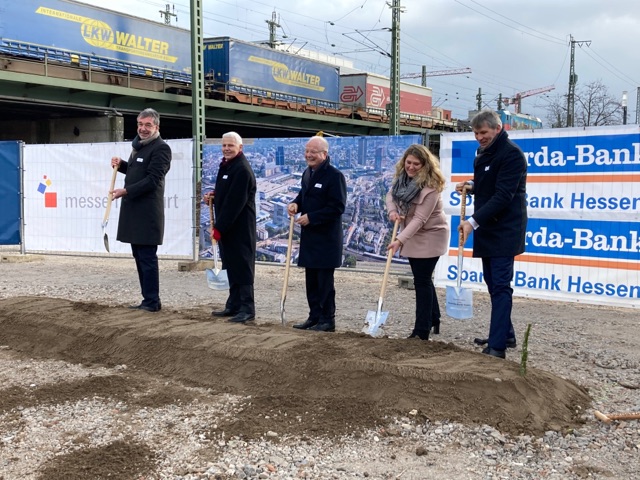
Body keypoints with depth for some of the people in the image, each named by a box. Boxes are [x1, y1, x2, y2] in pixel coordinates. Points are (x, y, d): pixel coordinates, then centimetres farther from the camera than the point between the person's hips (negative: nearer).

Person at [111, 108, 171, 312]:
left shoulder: (161, 148, -11)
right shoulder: (138, 145, 19)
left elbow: (152, 179, -18)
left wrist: (125, 191, -21)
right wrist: (121, 165, 13)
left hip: (148, 212, -10)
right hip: (134, 211, 10)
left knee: (147, 258, -6)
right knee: (140, 257, 13)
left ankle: (152, 302, 1)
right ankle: (148, 299, 20)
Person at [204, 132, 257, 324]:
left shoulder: (242, 170, -16)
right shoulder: (226, 165, 15)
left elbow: (235, 202, -21)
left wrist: (219, 227, -20)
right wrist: (213, 196, 5)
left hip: (239, 228, -10)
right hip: (226, 227, 10)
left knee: (242, 266, -7)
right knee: (231, 265, 13)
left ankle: (247, 309, -3)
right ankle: (234, 305, 21)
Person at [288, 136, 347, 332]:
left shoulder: (335, 176, -15)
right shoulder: (307, 173, 12)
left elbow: (337, 207, -19)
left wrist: (311, 217, -20)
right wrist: (296, 203, 4)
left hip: (326, 238, -8)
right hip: (309, 236, 8)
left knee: (325, 281, -2)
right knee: (311, 280, 13)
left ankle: (327, 320, 8)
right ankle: (314, 317, 23)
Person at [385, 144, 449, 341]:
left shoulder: (431, 186, -27)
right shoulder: (402, 176, -4)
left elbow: (419, 218, -30)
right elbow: (391, 195, 9)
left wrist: (400, 240, -37)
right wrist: (392, 210, -13)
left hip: (430, 235, -8)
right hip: (412, 234, 8)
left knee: (422, 281, -7)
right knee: (423, 279, 18)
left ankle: (422, 331, 0)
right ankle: (434, 320, 35)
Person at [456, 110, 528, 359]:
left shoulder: (511, 154, -15)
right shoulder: (483, 153, 15)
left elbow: (503, 196, -22)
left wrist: (474, 221, -27)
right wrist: (471, 186, 8)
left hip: (504, 232, -9)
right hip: (487, 229, 9)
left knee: (500, 285, -10)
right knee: (493, 283, 14)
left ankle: (497, 345, -10)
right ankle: (505, 335, 25)